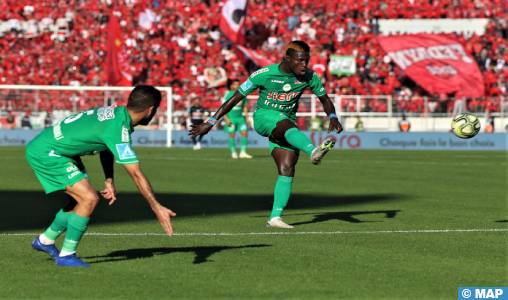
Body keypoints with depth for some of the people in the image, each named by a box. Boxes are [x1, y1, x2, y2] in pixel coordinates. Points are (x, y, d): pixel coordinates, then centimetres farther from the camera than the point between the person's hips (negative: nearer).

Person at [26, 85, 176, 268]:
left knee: (81, 198, 17)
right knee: (89, 199, -15)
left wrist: (109, 181, 9)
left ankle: (45, 240, 32)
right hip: (46, 154, -10)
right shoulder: (118, 130, -26)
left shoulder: (115, 112, 1)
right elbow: (136, 174, -26)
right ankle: (66, 255, -5)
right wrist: (157, 208, -23)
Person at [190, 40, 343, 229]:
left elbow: (325, 99, 10)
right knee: (287, 125, -37)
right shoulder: (264, 74, -14)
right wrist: (211, 123, -7)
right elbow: (236, 98, -8)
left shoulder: (309, 77, -5)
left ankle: (275, 217, -10)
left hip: (287, 125, 4)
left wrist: (333, 117, -13)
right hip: (264, 117, -4)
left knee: (287, 170, -12)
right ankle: (313, 151, -66)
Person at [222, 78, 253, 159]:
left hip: (240, 117, 4)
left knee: (244, 132, -8)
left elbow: (245, 107, 16)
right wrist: (226, 119, -14)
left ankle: (243, 152, -5)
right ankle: (233, 153, 8)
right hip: (230, 117, -4)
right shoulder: (228, 94, -5)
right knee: (232, 135, -3)